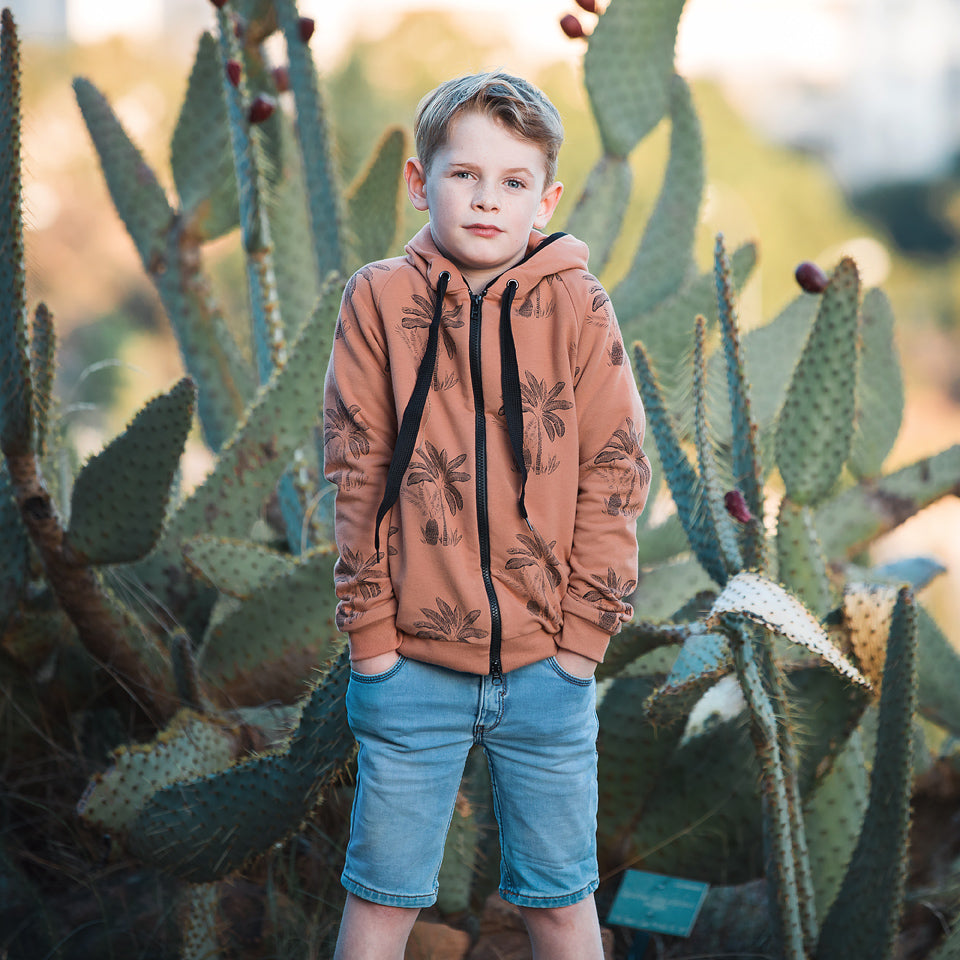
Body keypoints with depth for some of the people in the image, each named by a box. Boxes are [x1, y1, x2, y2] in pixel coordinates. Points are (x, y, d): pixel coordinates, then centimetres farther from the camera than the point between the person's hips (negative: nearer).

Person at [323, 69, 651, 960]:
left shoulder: (577, 306, -2)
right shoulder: (380, 300, -2)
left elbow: (613, 474, 0)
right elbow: (354, 476, -1)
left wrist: (584, 631, -4)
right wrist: (370, 634, -4)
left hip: (548, 663, 1)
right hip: (414, 663, 0)